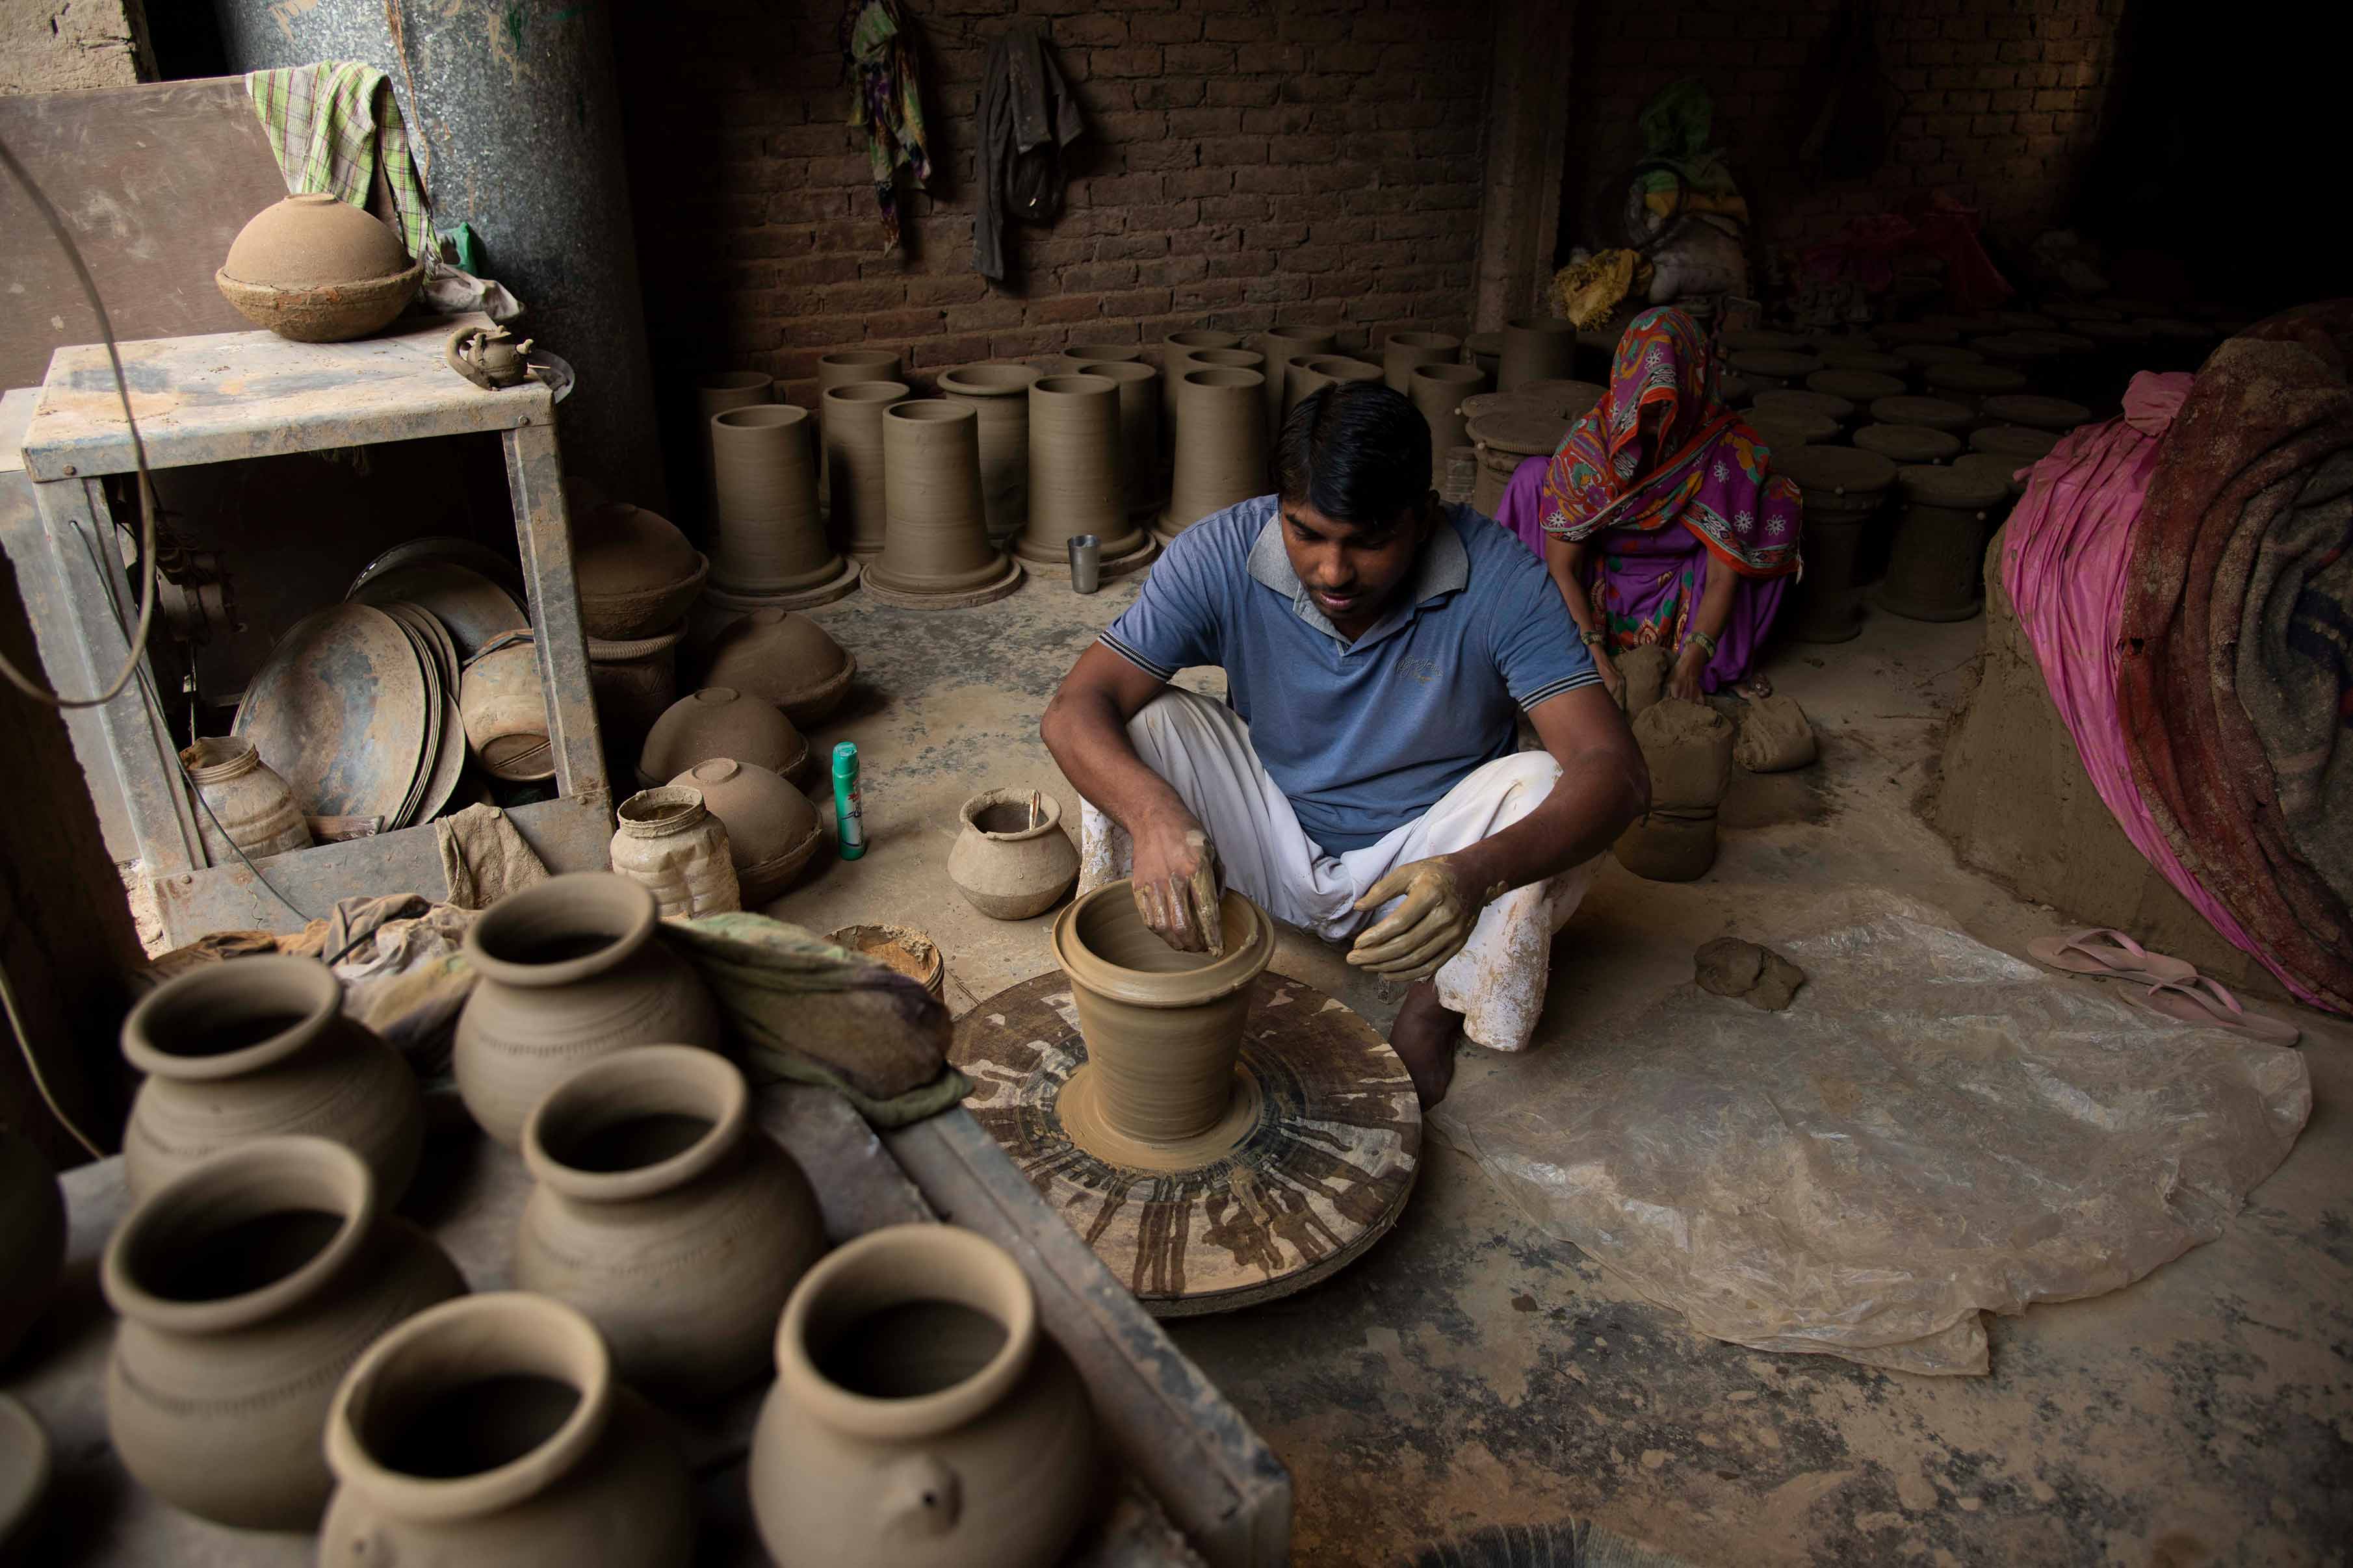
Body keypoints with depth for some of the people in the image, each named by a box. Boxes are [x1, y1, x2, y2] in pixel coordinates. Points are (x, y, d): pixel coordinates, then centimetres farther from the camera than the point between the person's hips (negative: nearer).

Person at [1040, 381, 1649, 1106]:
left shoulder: (1497, 581, -25)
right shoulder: (1224, 555, -20)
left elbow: (1616, 770, -31)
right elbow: (1073, 711, -25)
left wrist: (1476, 873, -50)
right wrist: (1152, 810, -47)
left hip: (1423, 863, 0)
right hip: (1275, 846, 1)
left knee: (1542, 789, -30)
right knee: (1139, 722, -21)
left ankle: (1437, 1005, -4)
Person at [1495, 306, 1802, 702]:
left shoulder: (1732, 450, -21)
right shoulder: (1588, 444, -22)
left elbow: (1725, 575, -22)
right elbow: (1561, 566, -21)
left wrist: (1692, 662, -35)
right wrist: (1594, 653, -32)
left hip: (1685, 601, 1)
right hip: (1601, 593, -1)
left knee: (1777, 500, -20)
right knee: (1534, 477, -21)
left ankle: (1730, 662, -7)